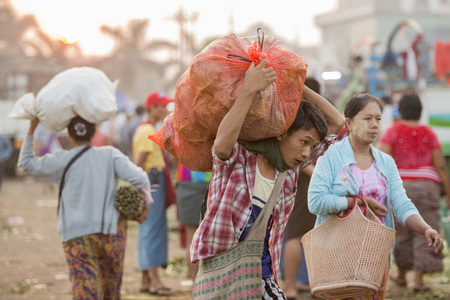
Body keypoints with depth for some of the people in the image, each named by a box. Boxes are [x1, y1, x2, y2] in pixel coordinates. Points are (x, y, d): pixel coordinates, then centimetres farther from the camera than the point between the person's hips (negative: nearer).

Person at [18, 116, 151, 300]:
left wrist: (31, 130, 12)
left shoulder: (63, 161, -3)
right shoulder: (109, 155, -1)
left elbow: (26, 163, 7)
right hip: (111, 231, 2)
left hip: (76, 236, -2)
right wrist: (147, 202, 5)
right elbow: (139, 178, -10)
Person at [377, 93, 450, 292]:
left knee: (402, 233, 13)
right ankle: (418, 279, -7)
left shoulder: (393, 132, -1)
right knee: (424, 233, 1)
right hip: (426, 187, 0)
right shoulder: (429, 134, 5)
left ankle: (402, 275, 26)